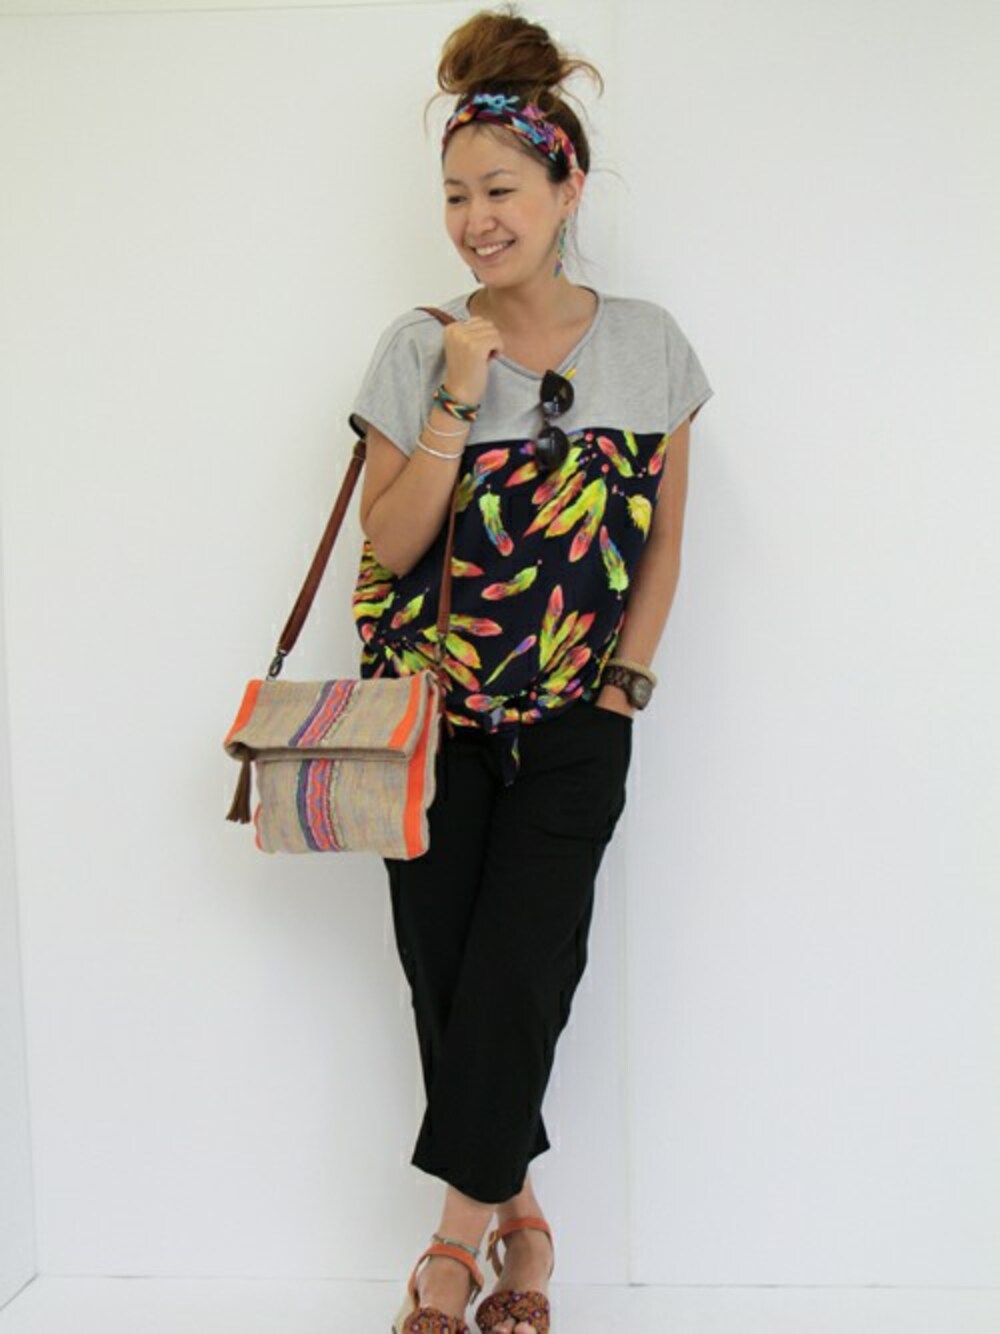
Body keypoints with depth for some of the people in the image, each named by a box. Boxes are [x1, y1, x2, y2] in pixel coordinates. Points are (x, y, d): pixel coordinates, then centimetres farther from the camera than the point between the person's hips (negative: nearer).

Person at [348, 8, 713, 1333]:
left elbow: (662, 541, 7)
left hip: (576, 723, 0)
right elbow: (389, 547, -7)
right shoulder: (420, 348, -1)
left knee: (522, 963, -5)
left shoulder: (648, 344, 1)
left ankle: (463, 1221, 16)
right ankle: (517, 1213, 26)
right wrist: (461, 400, -15)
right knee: (441, 963, 4)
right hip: (437, 715, 1)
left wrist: (623, 686, -1)